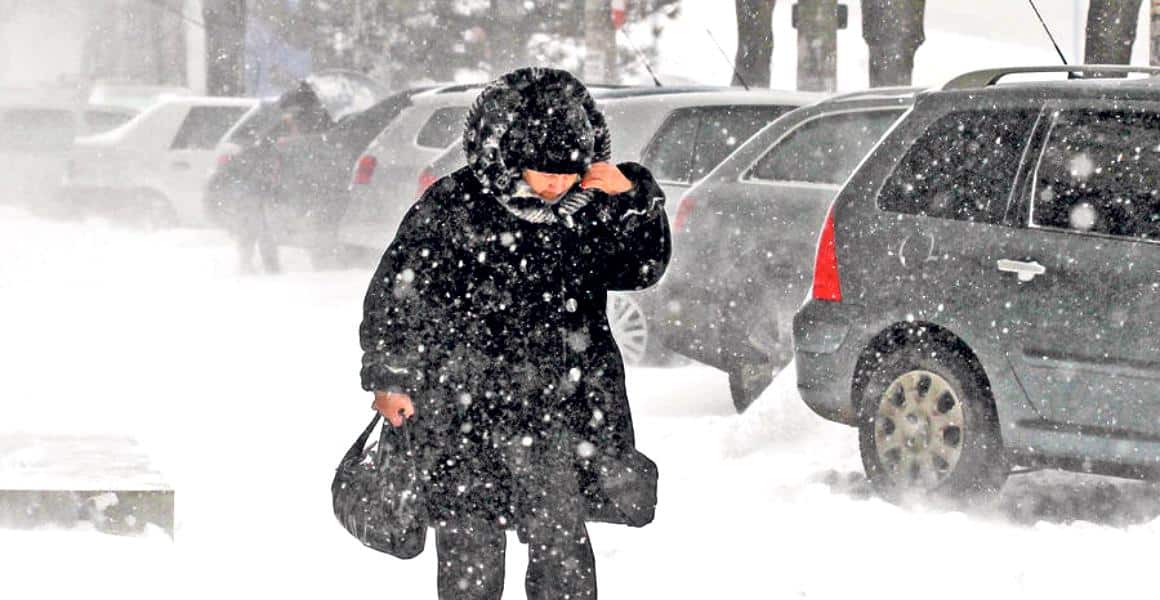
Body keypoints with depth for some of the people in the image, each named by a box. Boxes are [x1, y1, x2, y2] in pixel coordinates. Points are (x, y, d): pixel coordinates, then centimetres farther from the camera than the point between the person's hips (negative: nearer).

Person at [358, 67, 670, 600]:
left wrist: (633, 200, -4)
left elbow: (641, 270, 11)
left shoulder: (590, 206, 3)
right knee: (469, 547, 5)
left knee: (561, 538, -6)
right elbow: (396, 292, -1)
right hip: (463, 412, -2)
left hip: (559, 410, 2)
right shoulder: (453, 206, -8)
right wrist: (388, 378, 0)